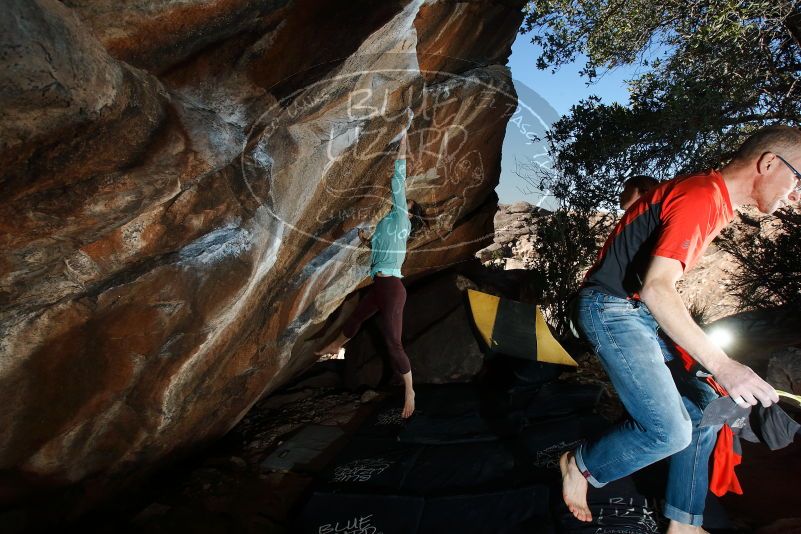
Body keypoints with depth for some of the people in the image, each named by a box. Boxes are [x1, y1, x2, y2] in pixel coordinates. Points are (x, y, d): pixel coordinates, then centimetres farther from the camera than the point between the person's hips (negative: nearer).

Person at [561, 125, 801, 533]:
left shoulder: (717, 202, 15)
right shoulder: (701, 196, -17)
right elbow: (656, 287, -28)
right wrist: (721, 364, -27)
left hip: (642, 315, 11)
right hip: (611, 308, -10)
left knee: (704, 407, 11)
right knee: (669, 431, -13)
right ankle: (580, 466, 12)